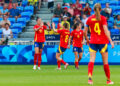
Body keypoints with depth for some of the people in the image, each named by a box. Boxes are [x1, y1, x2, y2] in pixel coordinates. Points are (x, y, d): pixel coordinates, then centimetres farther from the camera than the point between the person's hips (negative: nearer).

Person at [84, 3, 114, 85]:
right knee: (105, 62, 7)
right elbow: (106, 31, -15)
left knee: (92, 60, -5)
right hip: (102, 41, -2)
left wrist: (87, 40, 23)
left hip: (93, 42, 2)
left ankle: (90, 77, -26)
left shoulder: (89, 19, 4)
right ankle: (108, 80, 16)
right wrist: (111, 41, -15)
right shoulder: (103, 18, -5)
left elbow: (85, 32, 6)